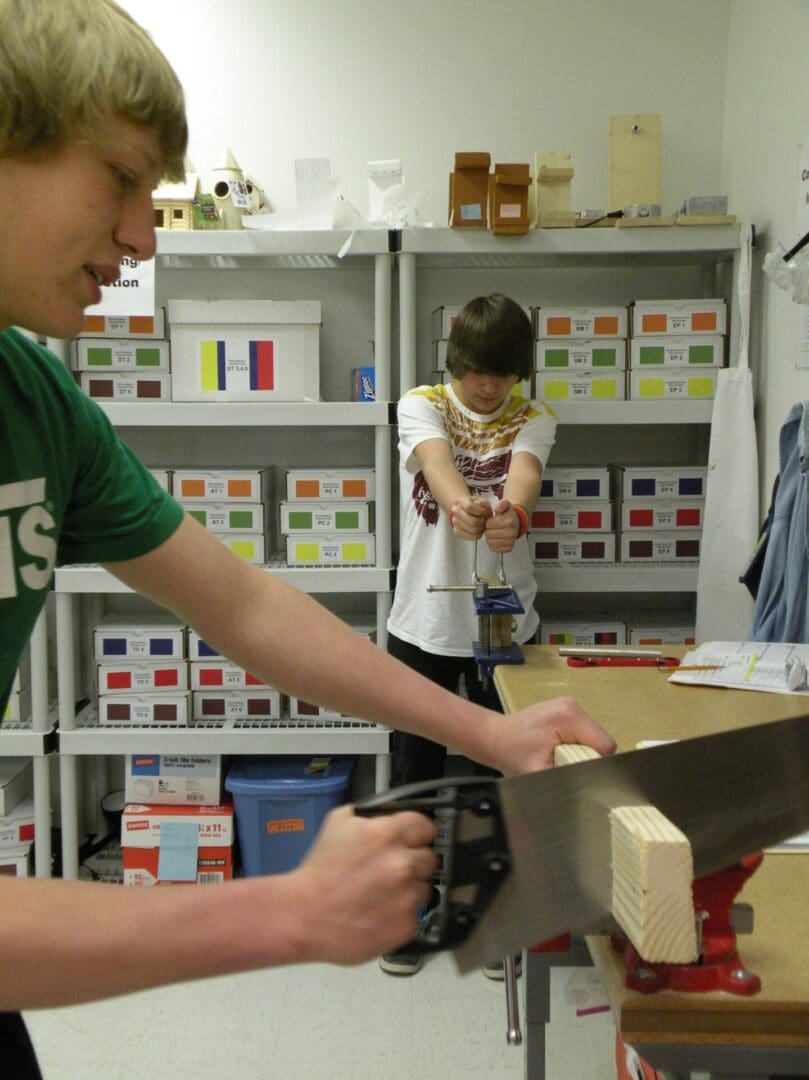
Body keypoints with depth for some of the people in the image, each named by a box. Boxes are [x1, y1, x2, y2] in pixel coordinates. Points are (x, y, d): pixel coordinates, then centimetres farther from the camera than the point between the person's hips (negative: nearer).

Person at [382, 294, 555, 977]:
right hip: (423, 622, 0)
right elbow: (435, 458, -26)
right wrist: (458, 502, -49)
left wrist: (513, 512, -47)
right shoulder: (422, 406, -3)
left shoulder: (533, 421, 1)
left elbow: (525, 472, -22)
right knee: (417, 773, 11)